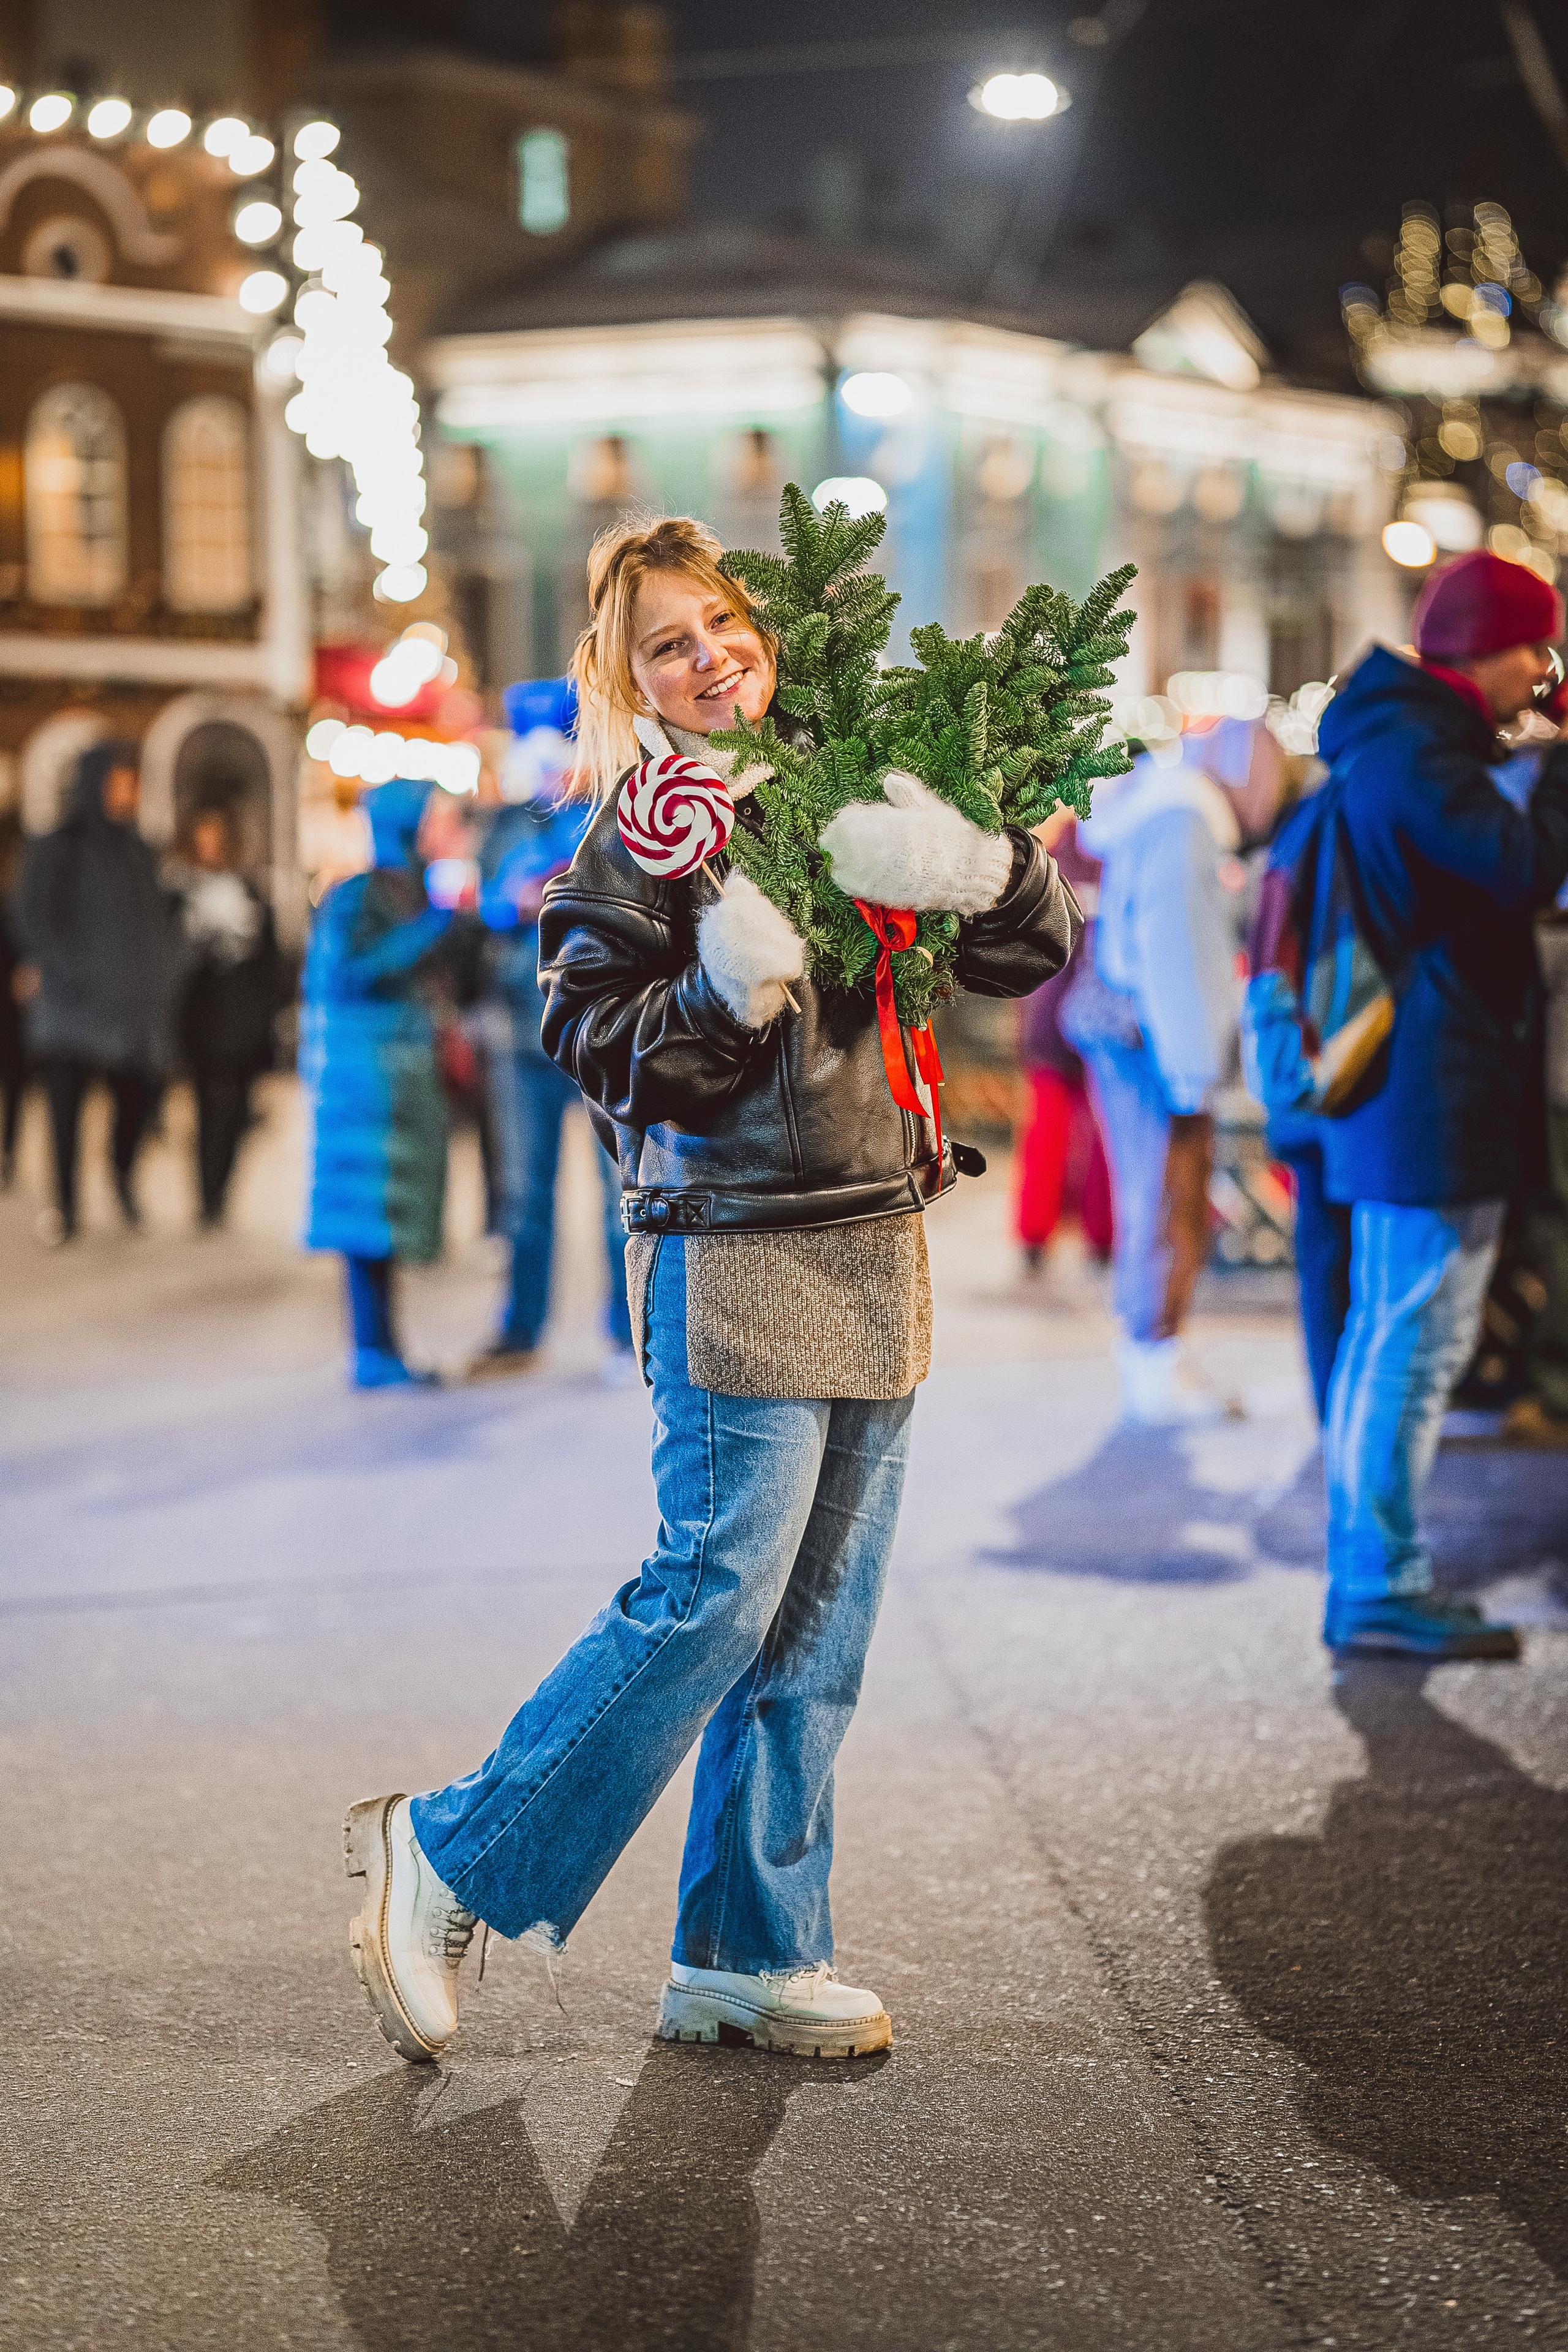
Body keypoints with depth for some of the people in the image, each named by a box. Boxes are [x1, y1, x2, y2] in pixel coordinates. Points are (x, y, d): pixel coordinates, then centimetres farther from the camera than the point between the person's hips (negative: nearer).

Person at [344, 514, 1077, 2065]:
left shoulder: (855, 798, 10)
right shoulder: (646, 834, -5)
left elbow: (1033, 954, 4)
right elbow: (605, 1054, -11)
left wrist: (983, 869, -16)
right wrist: (733, 987, -27)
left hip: (878, 1257, 6)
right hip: (735, 1254, -6)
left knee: (818, 1631, 8)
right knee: (716, 1597, -10)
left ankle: (743, 1957, 16)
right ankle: (451, 1857, 5)